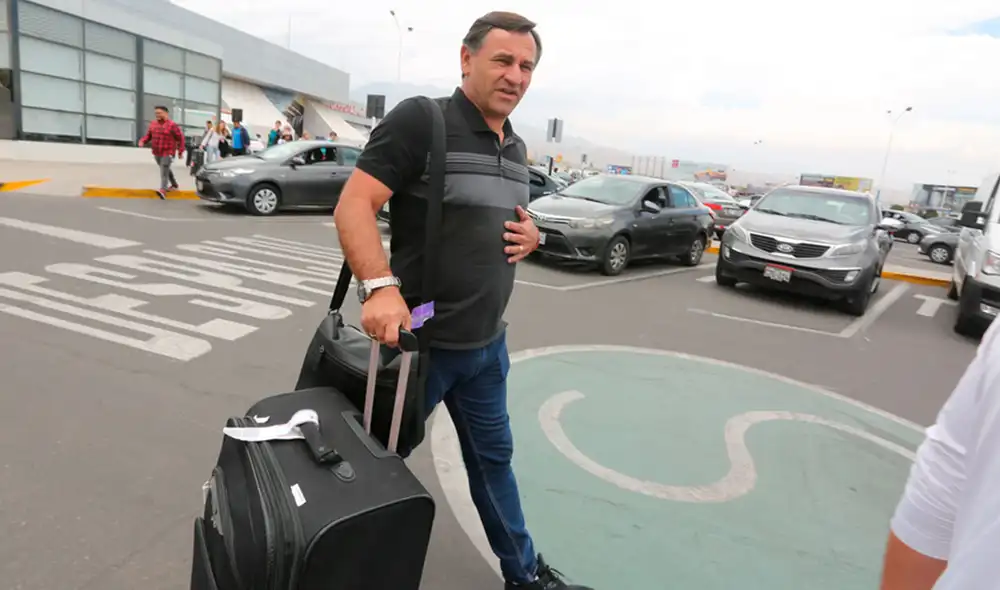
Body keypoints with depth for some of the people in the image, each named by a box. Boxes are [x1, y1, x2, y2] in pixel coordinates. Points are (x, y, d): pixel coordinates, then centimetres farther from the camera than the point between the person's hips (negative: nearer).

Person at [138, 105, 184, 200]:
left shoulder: (172, 125, -11)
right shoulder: (153, 123, 7)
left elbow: (180, 138, -7)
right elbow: (148, 135, 14)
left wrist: (180, 151, -7)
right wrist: (142, 141, -6)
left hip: (167, 153, -7)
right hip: (156, 152, 7)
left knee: (164, 171, -16)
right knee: (166, 169, 21)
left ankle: (163, 190, -24)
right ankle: (174, 185, 39)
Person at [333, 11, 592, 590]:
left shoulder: (516, 149, 11)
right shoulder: (420, 120, -13)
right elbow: (354, 206, -18)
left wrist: (531, 235, 1)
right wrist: (381, 286, -33)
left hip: (489, 343, 7)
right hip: (417, 339, -6)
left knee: (494, 457, 21)